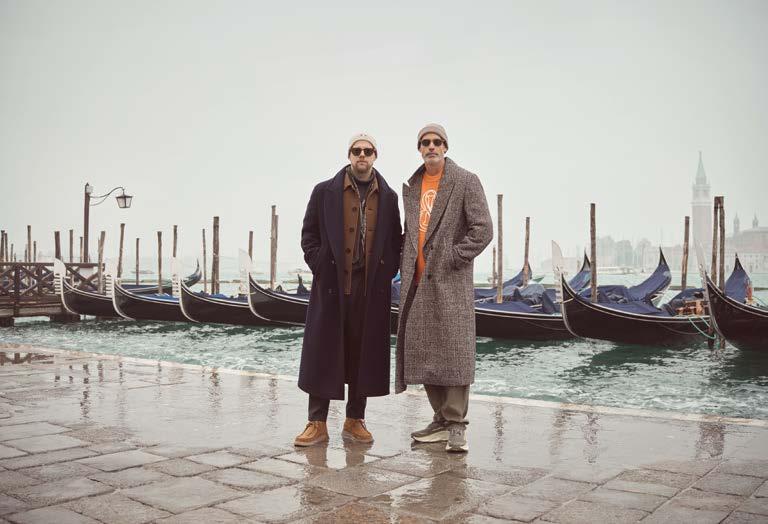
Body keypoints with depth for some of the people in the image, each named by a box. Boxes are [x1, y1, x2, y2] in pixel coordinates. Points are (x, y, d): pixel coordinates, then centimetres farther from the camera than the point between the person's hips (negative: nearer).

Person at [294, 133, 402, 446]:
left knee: (365, 353, 6)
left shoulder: (388, 197, 11)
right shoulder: (325, 192, 4)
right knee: (324, 352, 0)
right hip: (332, 285, -2)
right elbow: (309, 235, 6)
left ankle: (355, 420, 18)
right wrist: (320, 268, -4)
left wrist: (388, 272, 4)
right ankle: (317, 423, 8)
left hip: (372, 288, 2)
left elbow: (395, 241, 15)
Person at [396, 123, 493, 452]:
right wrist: (408, 265, 11)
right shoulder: (411, 187, 17)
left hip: (451, 280, -6)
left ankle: (456, 425, 0)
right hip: (417, 281, 6)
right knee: (424, 350, 7)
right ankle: (442, 420, 18)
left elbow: (483, 229, -6)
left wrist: (452, 258, -11)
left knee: (454, 349, -7)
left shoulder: (465, 181, 0)